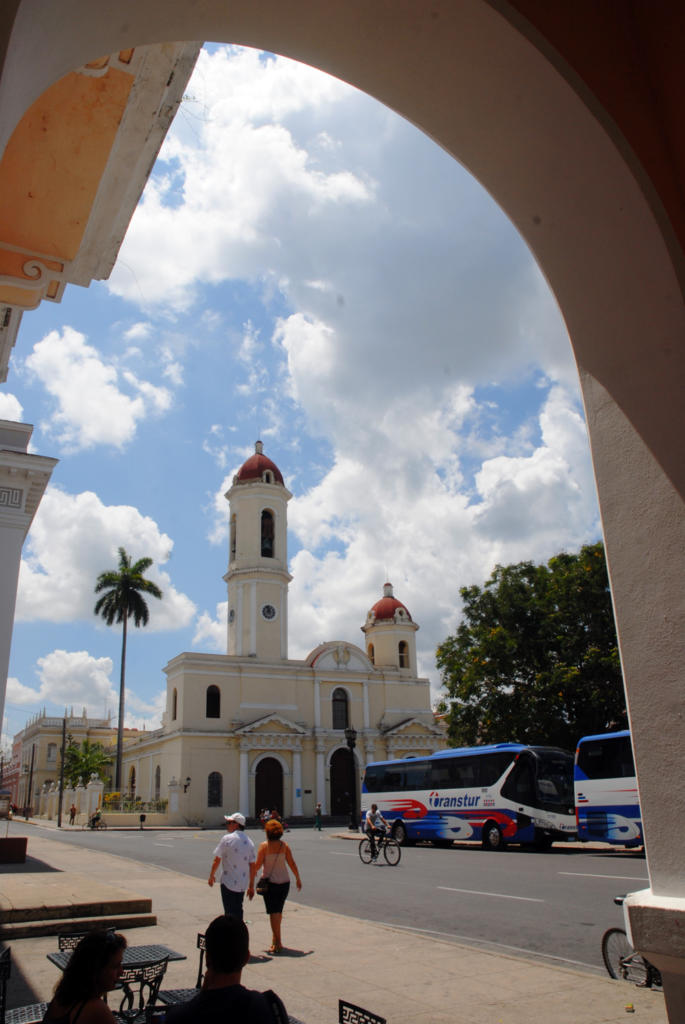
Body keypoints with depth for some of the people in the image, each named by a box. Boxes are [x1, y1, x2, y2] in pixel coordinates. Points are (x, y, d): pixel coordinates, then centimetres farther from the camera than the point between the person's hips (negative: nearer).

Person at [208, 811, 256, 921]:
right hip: (243, 884, 5)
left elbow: (217, 860, -7)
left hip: (228, 883, -5)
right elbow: (252, 866, 5)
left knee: (230, 913, 2)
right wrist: (251, 886, 12)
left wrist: (211, 876, 9)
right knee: (238, 911, 20)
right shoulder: (249, 841, 4)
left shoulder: (227, 839, -12)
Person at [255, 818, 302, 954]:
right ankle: (275, 938, 27)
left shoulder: (264, 845, -11)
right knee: (279, 910, 18)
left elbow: (258, 864, -11)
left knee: (274, 912, 1)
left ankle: (277, 943, -2)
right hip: (284, 881, 4)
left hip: (270, 881, -4)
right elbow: (292, 863, 1)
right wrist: (298, 879, 11)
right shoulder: (284, 845, 0)